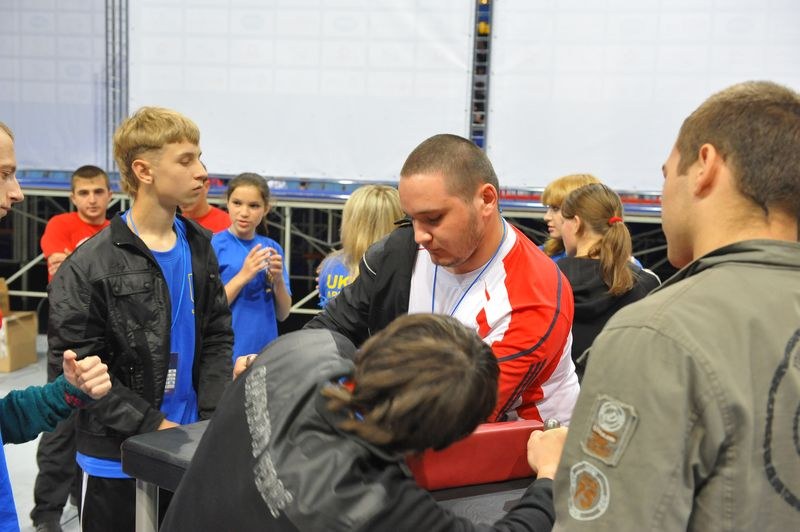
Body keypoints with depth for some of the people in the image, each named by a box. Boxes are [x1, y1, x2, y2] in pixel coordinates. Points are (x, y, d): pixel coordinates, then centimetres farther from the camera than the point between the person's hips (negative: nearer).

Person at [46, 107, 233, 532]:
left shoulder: (198, 246, 4)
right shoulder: (91, 264, -14)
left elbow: (217, 339, 7)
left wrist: (215, 418, -5)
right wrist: (154, 426, -16)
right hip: (119, 455, -5)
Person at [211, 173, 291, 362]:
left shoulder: (273, 248, 5)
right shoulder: (215, 245, -7)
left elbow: (283, 314, 6)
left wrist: (278, 280, -11)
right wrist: (243, 276, -19)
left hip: (265, 352, 4)